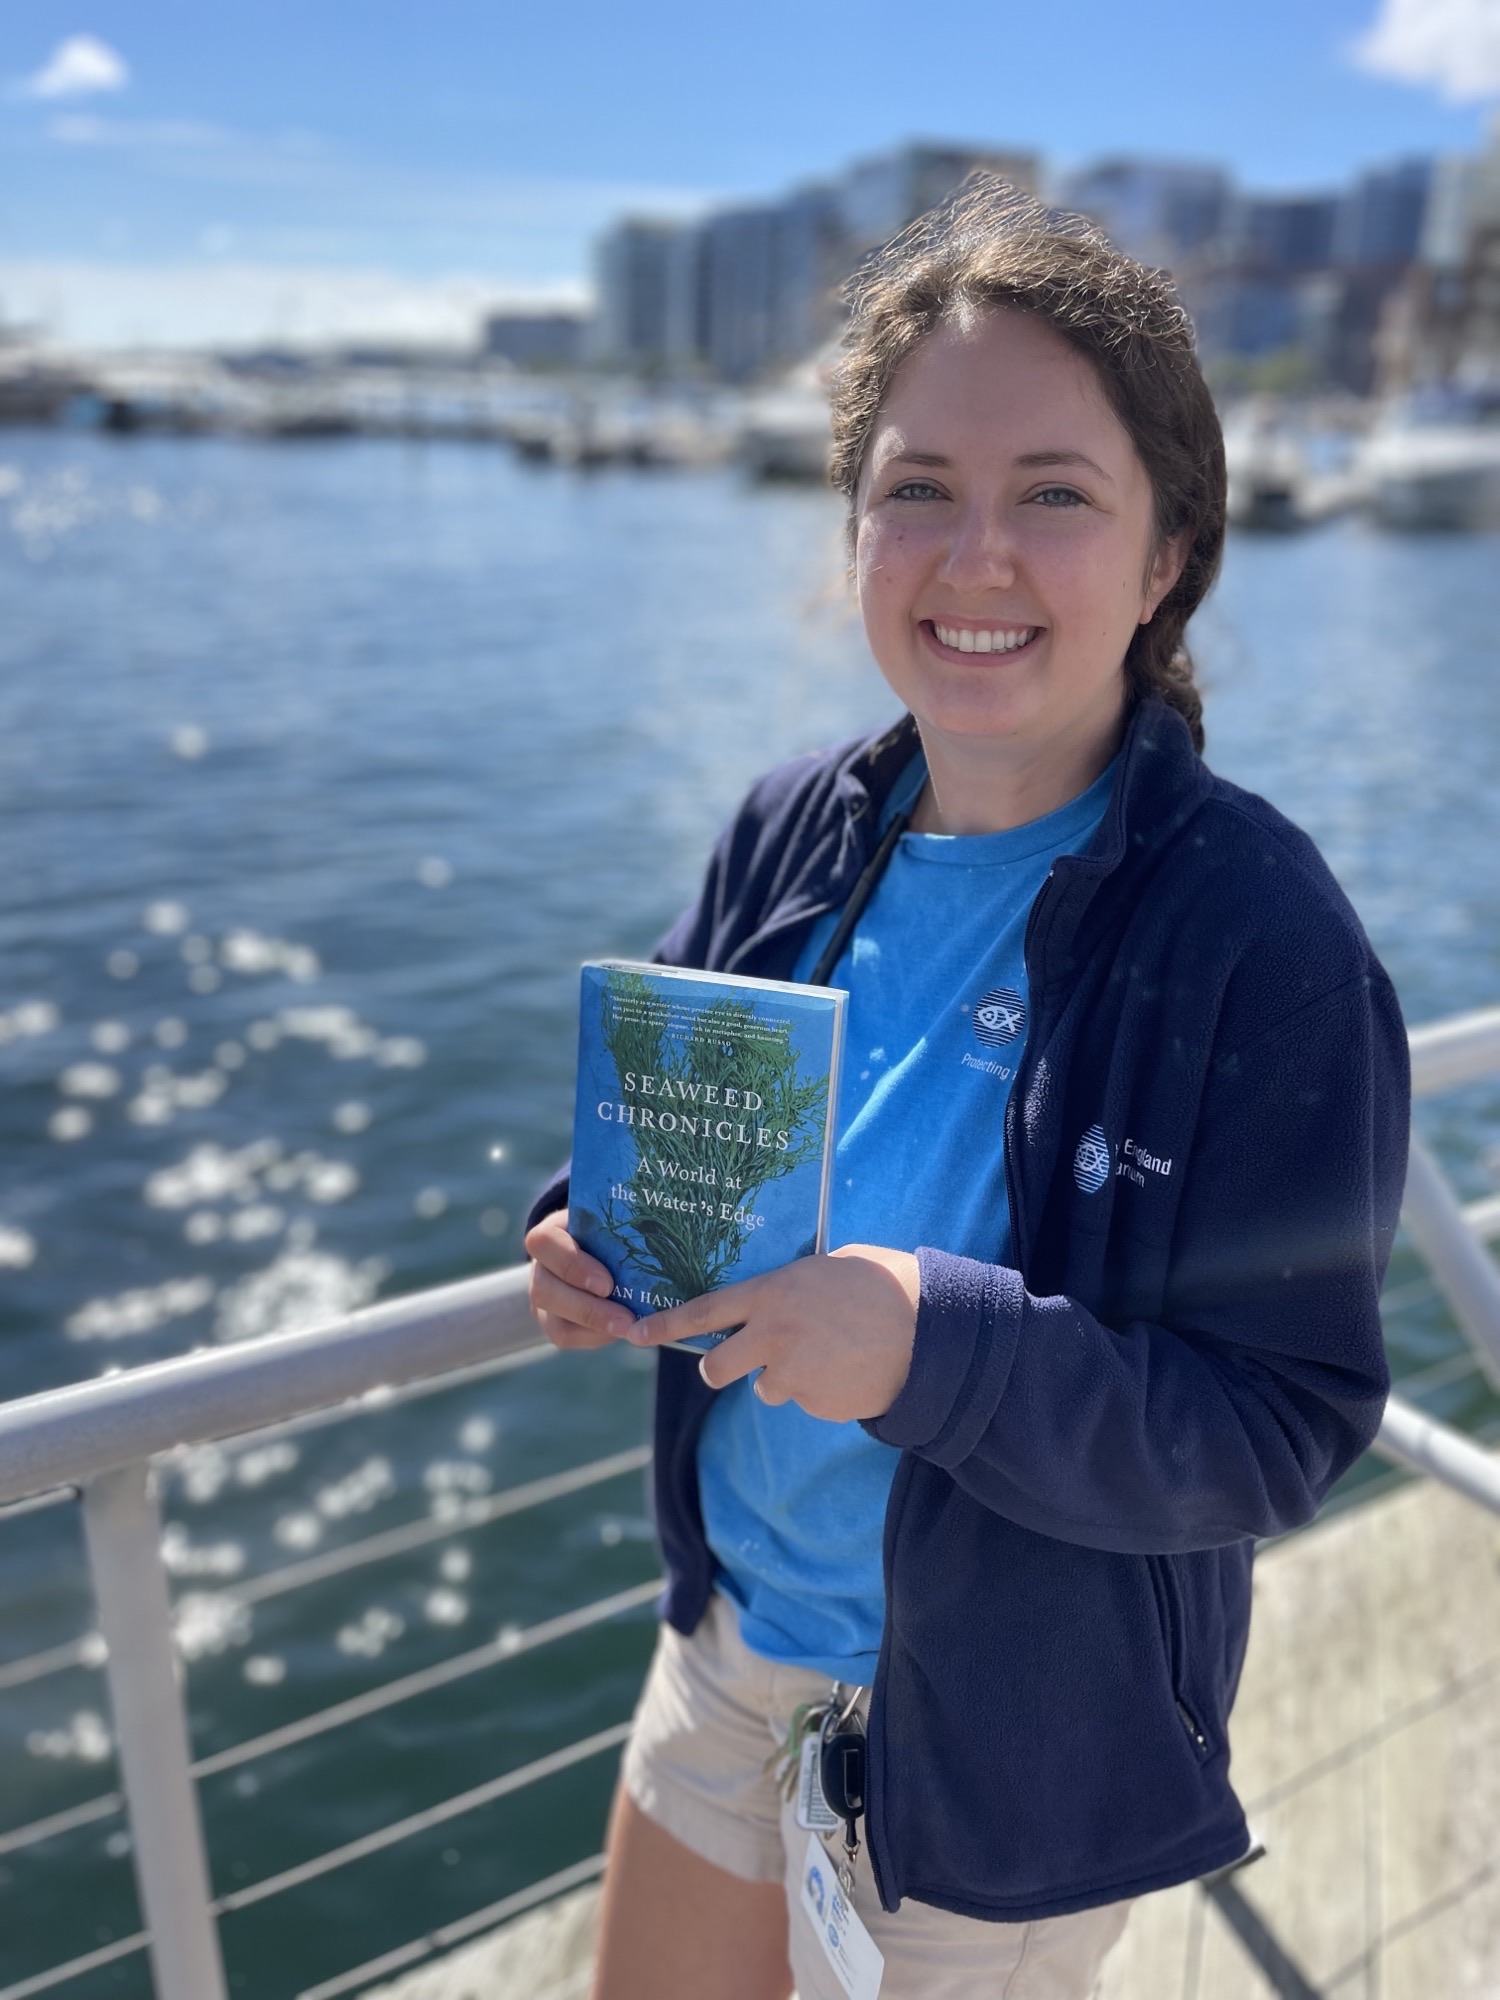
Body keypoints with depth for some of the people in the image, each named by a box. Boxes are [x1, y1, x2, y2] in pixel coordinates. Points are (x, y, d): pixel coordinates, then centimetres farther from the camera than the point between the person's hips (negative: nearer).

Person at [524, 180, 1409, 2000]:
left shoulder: (1254, 927, -23)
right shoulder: (798, 832, -8)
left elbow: (1286, 1425, -21)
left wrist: (937, 1343, -34)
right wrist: (595, 1237, -15)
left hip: (1009, 1746, -4)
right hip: (728, 1631, 5)